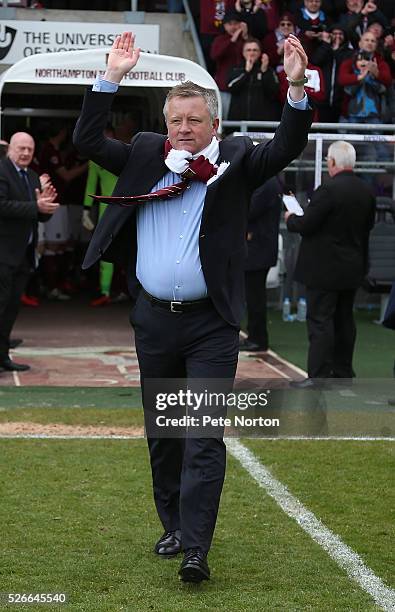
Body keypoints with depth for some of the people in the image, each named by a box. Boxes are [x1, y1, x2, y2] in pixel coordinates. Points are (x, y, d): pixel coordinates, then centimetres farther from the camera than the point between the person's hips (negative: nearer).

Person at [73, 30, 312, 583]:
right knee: (162, 435, 15)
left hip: (211, 325, -3)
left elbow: (285, 149, -12)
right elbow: (88, 141, 4)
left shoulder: (236, 161, 1)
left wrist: (297, 89, -24)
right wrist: (112, 77, -2)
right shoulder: (145, 155, 8)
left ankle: (196, 548, -9)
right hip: (153, 321, 4)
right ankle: (174, 527, 30)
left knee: (204, 439, -8)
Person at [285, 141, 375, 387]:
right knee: (345, 319, 15)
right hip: (353, 268, 7)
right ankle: (343, 371, 22)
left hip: (325, 268, -7)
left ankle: (318, 375, -5)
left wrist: (291, 218, 2)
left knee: (320, 321, -4)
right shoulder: (367, 191, 3)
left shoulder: (328, 190, -20)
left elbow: (306, 225, -18)